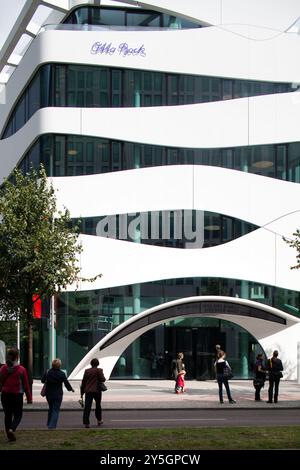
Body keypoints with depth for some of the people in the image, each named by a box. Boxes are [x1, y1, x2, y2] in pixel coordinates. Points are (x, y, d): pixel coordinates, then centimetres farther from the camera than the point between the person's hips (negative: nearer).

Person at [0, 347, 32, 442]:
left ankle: (9, 435, 12)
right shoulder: (21, 369, -8)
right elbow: (26, 385, -5)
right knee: (17, 415, 8)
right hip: (17, 395, -3)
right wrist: (29, 398, 2)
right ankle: (12, 429, -18)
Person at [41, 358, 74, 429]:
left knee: (51, 408, 22)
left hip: (49, 394, 3)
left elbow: (43, 380, 4)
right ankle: (52, 425, -7)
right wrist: (71, 389, 14)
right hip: (58, 395, -3)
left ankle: (49, 424, 31)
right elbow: (66, 383, -5)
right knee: (56, 410, 3)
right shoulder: (61, 374, -12)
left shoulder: (47, 372, -6)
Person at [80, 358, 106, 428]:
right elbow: (102, 379, -12)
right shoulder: (99, 370, -5)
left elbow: (83, 381, 7)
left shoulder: (87, 371, 6)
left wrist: (82, 392, 12)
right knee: (98, 405, 18)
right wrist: (104, 378, 13)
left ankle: (86, 423, -11)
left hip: (88, 391, 2)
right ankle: (99, 420, 27)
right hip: (97, 390, -2)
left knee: (87, 407, -2)